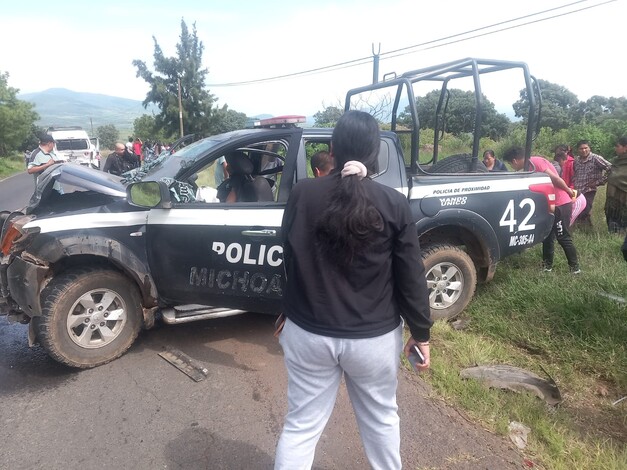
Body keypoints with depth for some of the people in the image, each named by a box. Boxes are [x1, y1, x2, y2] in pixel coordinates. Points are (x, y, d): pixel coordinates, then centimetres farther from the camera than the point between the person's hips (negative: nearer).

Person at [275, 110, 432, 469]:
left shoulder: (303, 194, -7)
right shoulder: (393, 204, -11)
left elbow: (289, 258, 4)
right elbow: (411, 276, -6)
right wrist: (421, 332, 6)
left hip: (308, 332, 1)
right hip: (375, 336, 0)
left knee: (301, 424, 15)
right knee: (381, 418, 24)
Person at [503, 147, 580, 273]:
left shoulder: (534, 161, -16)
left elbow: (554, 178, -19)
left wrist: (568, 191, -9)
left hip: (560, 205, -9)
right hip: (551, 205, 9)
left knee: (563, 237, -3)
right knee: (547, 236, 13)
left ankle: (575, 267, 7)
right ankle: (547, 265, 22)